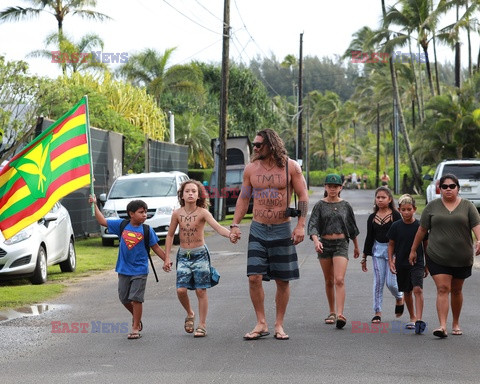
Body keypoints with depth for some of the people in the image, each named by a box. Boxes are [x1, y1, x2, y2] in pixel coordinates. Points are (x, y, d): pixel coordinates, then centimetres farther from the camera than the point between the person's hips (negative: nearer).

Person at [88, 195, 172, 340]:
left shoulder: (147, 230, -5)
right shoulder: (121, 225, 0)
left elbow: (155, 247, 2)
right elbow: (102, 221, 7)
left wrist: (166, 259, -7)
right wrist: (95, 205, 4)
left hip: (140, 270, -3)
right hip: (123, 269, 3)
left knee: (136, 298, -7)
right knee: (124, 298, 11)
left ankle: (135, 328, 1)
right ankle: (137, 317, 36)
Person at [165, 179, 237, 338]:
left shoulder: (202, 212, -11)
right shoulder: (177, 214, -2)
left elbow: (217, 227, -25)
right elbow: (170, 235, 10)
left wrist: (230, 234, -45)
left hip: (200, 254, -2)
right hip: (183, 255, 2)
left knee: (201, 291, -1)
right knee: (181, 290, -7)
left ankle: (202, 325, 9)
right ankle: (190, 314, 21)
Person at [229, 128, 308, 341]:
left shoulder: (291, 167, -3)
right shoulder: (251, 168, 4)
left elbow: (303, 196, -1)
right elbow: (243, 198, 12)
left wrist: (300, 225, -9)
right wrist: (234, 224, 4)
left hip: (282, 230, -2)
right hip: (258, 229, 2)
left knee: (283, 280, 4)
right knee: (254, 277, -8)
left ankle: (279, 325, 16)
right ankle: (261, 324, 4)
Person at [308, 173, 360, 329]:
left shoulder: (345, 205, 5)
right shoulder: (320, 205, 1)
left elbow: (352, 228, 15)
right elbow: (313, 224, -9)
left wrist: (356, 247, 22)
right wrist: (316, 241, -27)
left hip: (341, 244, -1)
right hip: (324, 244, 1)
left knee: (339, 280, -15)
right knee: (329, 281, 11)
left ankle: (340, 314, -23)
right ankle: (332, 312, 24)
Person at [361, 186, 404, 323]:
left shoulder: (395, 215, -4)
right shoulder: (372, 218, 7)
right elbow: (369, 238, 12)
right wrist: (364, 257, 12)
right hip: (377, 250, 3)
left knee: (391, 282, -5)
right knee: (378, 282, 2)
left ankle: (400, 298, 28)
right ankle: (377, 312, 7)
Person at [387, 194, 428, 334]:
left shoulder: (420, 226, -4)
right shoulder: (396, 226, -2)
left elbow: (426, 245, 5)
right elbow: (391, 245, 7)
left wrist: (427, 265, 7)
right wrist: (390, 261, -1)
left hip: (417, 263, -2)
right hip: (401, 264, 2)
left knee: (418, 289, -18)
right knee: (407, 292, 12)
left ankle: (419, 319, -22)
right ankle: (412, 317, 28)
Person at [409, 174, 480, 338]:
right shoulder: (432, 206, 4)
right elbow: (422, 229, 9)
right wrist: (413, 250, 11)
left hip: (462, 259, 1)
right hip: (438, 257, -1)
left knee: (456, 290, 12)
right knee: (443, 289, -10)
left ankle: (456, 323, 28)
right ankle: (442, 326, -16)